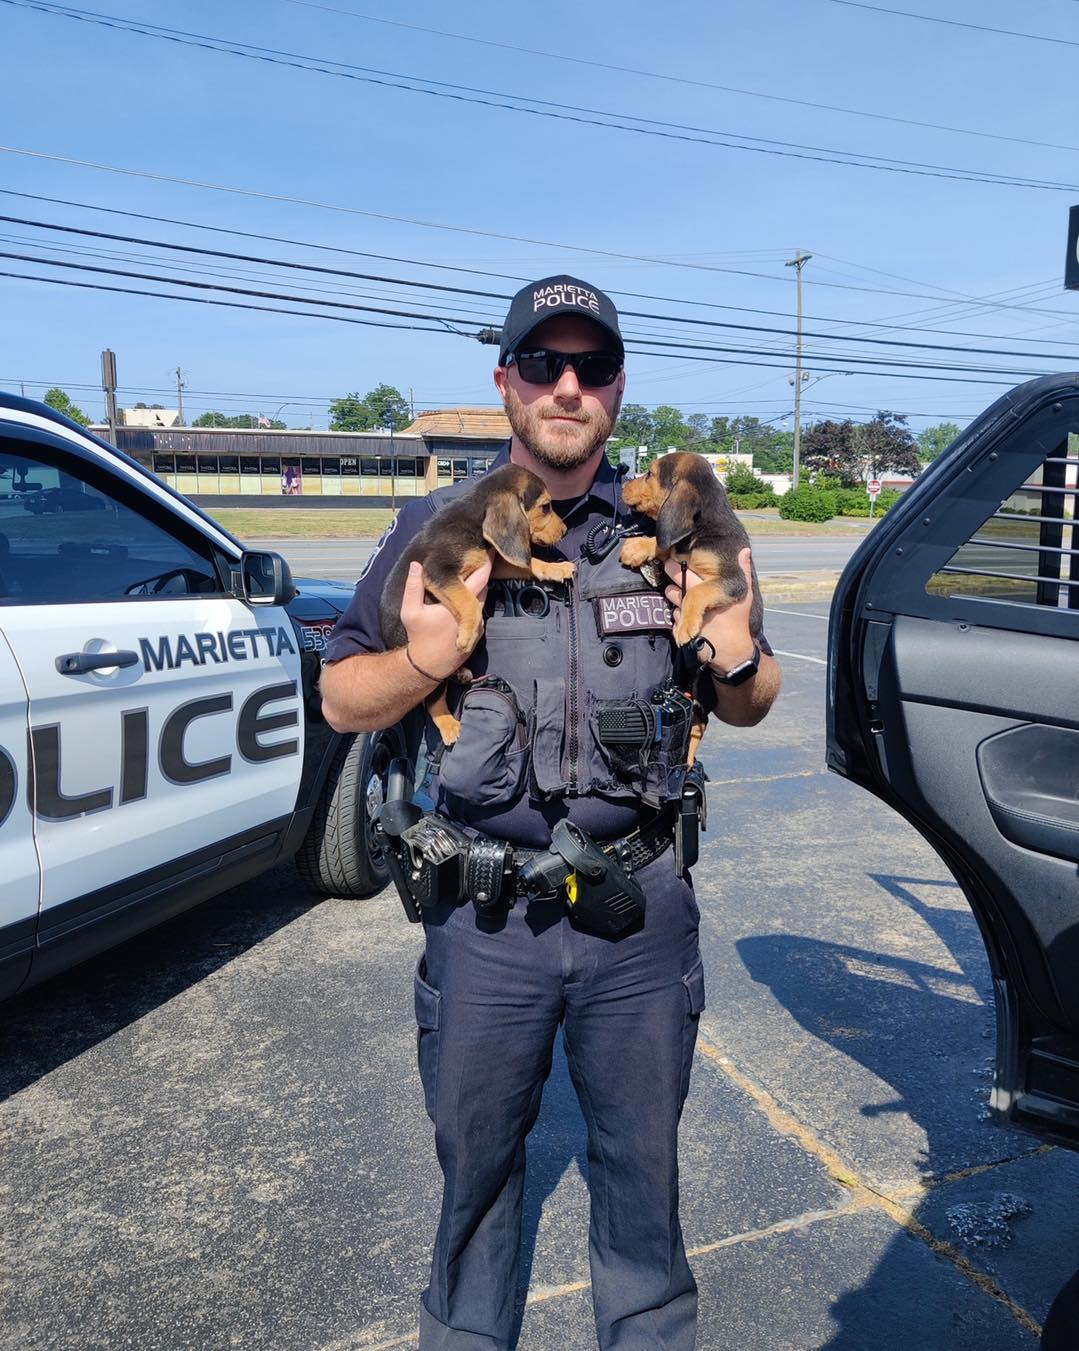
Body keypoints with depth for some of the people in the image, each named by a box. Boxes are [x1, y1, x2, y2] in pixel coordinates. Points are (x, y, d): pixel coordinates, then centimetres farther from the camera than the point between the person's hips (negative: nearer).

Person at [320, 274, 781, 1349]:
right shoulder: (437, 529, -1)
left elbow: (749, 709, 10)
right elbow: (341, 702, 1)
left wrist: (736, 658, -13)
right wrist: (424, 660, -19)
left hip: (641, 909, 1)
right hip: (484, 917, 0)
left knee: (642, 1156, 20)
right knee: (475, 1155, 19)